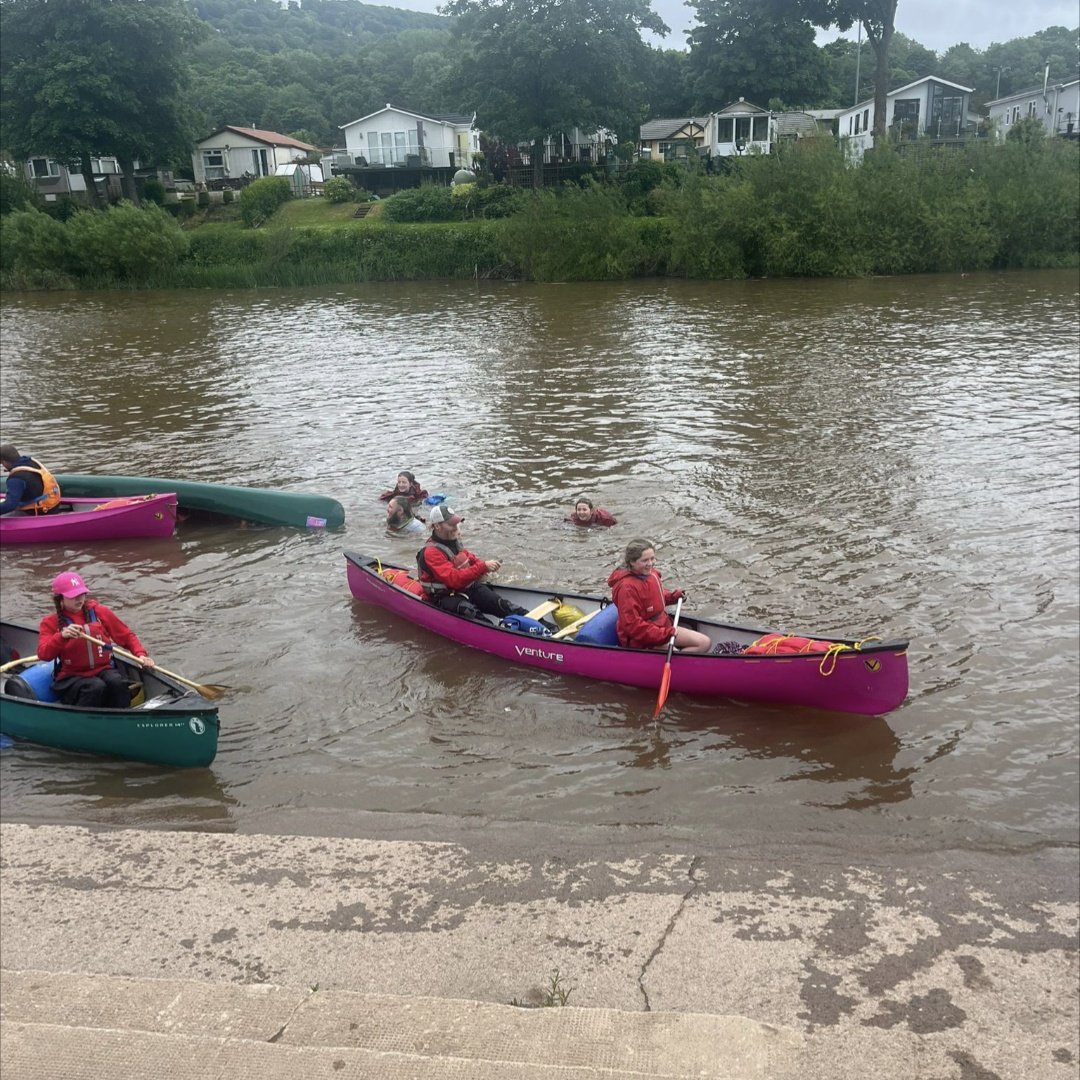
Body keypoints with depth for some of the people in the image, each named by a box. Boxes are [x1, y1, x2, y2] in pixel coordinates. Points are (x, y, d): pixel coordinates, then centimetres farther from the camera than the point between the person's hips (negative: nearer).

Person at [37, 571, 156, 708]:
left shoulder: (99, 612, 8)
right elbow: (43, 655, -14)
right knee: (96, 687, -34)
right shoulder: (50, 622, 3)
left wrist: (141, 655, -5)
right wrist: (62, 636, -32)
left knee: (116, 682, -32)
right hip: (71, 677, -2)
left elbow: (127, 636, 13)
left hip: (103, 670, 2)